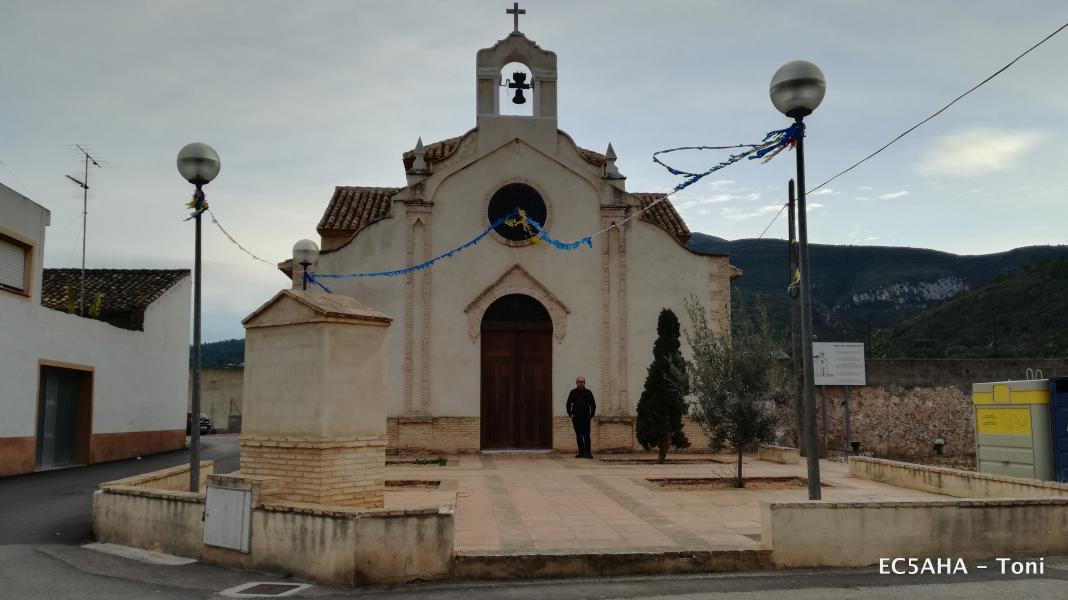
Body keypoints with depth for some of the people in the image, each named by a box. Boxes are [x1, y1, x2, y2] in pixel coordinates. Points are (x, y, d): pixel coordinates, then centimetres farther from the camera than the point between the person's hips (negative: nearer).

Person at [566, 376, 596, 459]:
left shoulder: (588, 393, 6)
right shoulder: (573, 392, 10)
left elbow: (593, 405, 9)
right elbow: (568, 404, 15)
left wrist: (591, 414, -1)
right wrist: (570, 414, 4)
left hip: (585, 418, -2)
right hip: (576, 418, 2)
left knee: (586, 435, -9)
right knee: (578, 435, 6)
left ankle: (588, 452, -10)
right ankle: (581, 452, 11)